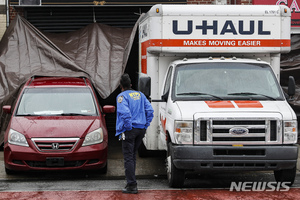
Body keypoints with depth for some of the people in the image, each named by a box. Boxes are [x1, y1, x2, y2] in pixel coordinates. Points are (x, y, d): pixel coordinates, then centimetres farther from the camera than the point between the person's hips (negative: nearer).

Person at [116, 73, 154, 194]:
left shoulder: (122, 96, -5)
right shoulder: (140, 95, 15)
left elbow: (125, 113, -21)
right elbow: (150, 110, 9)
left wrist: (128, 127, -13)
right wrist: (145, 126, 10)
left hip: (129, 130, -6)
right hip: (141, 130, 7)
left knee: (128, 157, -4)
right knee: (132, 155, 18)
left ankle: (132, 185, -7)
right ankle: (131, 180, 23)